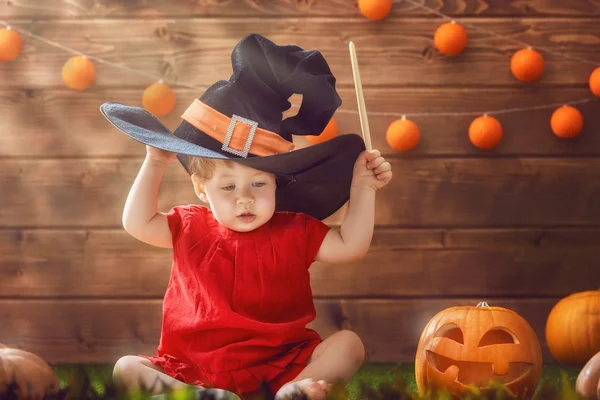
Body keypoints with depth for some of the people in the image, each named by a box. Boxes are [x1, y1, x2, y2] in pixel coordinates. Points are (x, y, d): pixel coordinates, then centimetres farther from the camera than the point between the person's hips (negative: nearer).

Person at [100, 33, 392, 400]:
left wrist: (363, 187, 0)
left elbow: (350, 247, 5)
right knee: (127, 368, -22)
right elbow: (138, 223, 12)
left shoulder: (295, 230, 7)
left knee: (349, 343, -21)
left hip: (279, 363, 0)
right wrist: (155, 165, 11)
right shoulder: (190, 227, 12)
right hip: (195, 367, 1)